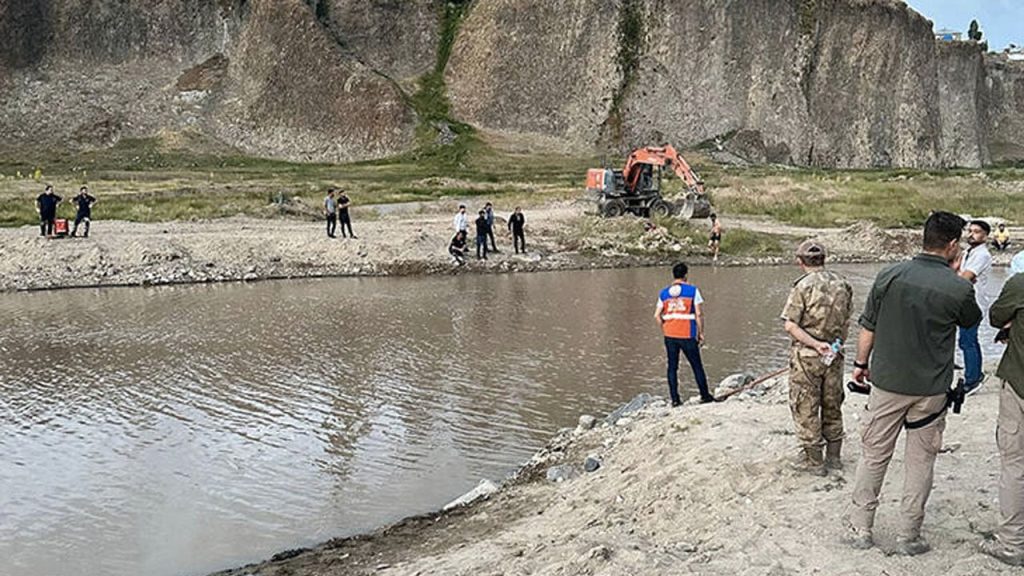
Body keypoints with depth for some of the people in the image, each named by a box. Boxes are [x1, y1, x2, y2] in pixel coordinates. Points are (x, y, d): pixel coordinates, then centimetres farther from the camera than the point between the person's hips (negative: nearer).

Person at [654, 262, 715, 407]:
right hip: (687, 335, -3)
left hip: (669, 335, 3)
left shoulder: (664, 293, 6)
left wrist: (665, 330, 12)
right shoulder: (693, 290, -5)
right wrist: (701, 333, 0)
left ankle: (674, 399, 8)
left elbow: (657, 315, 2)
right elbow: (699, 314, -9)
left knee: (672, 367, 9)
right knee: (697, 366, 10)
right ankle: (705, 396, 18)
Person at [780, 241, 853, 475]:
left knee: (805, 408, 5)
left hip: (806, 355, -6)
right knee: (832, 405, 17)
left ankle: (813, 460, 10)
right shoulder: (842, 284, 2)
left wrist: (815, 344, -16)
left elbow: (790, 325, -19)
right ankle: (834, 456, 26)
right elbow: (846, 323, 10)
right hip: (834, 355, 6)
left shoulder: (804, 285, -15)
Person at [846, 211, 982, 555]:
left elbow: (868, 328, 0)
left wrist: (861, 364, 14)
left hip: (887, 384, 1)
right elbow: (972, 321, 11)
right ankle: (909, 537, 18)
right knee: (920, 462, 12)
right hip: (931, 390, -1)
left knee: (873, 456, 11)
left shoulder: (890, 276, -7)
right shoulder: (958, 288, -12)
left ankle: (860, 530, 17)